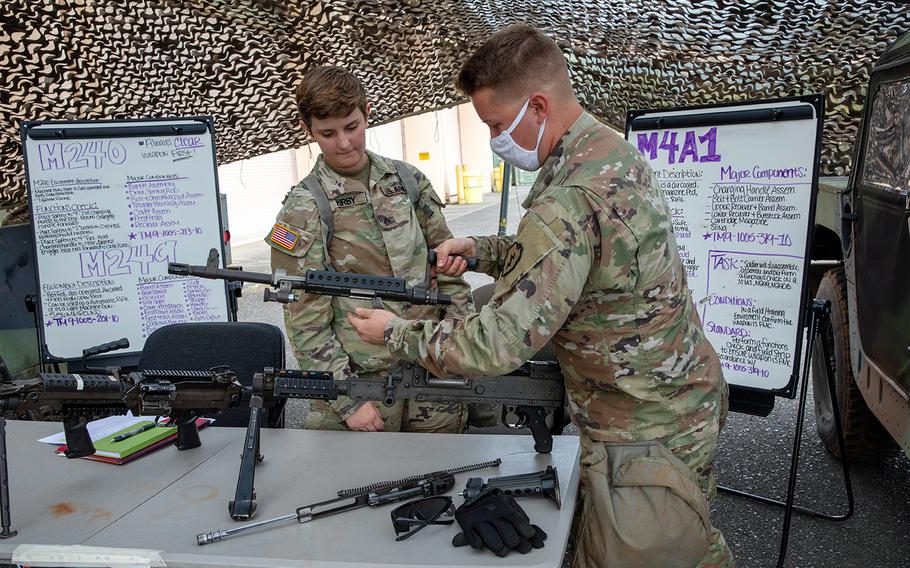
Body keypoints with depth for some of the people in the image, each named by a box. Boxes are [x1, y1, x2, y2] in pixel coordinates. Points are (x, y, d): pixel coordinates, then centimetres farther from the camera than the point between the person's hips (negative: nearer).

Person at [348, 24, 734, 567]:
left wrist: (396, 332, -14)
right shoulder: (616, 151, 1)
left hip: (645, 434, -9)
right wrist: (481, 249, 3)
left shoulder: (570, 202, -30)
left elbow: (499, 345, -28)